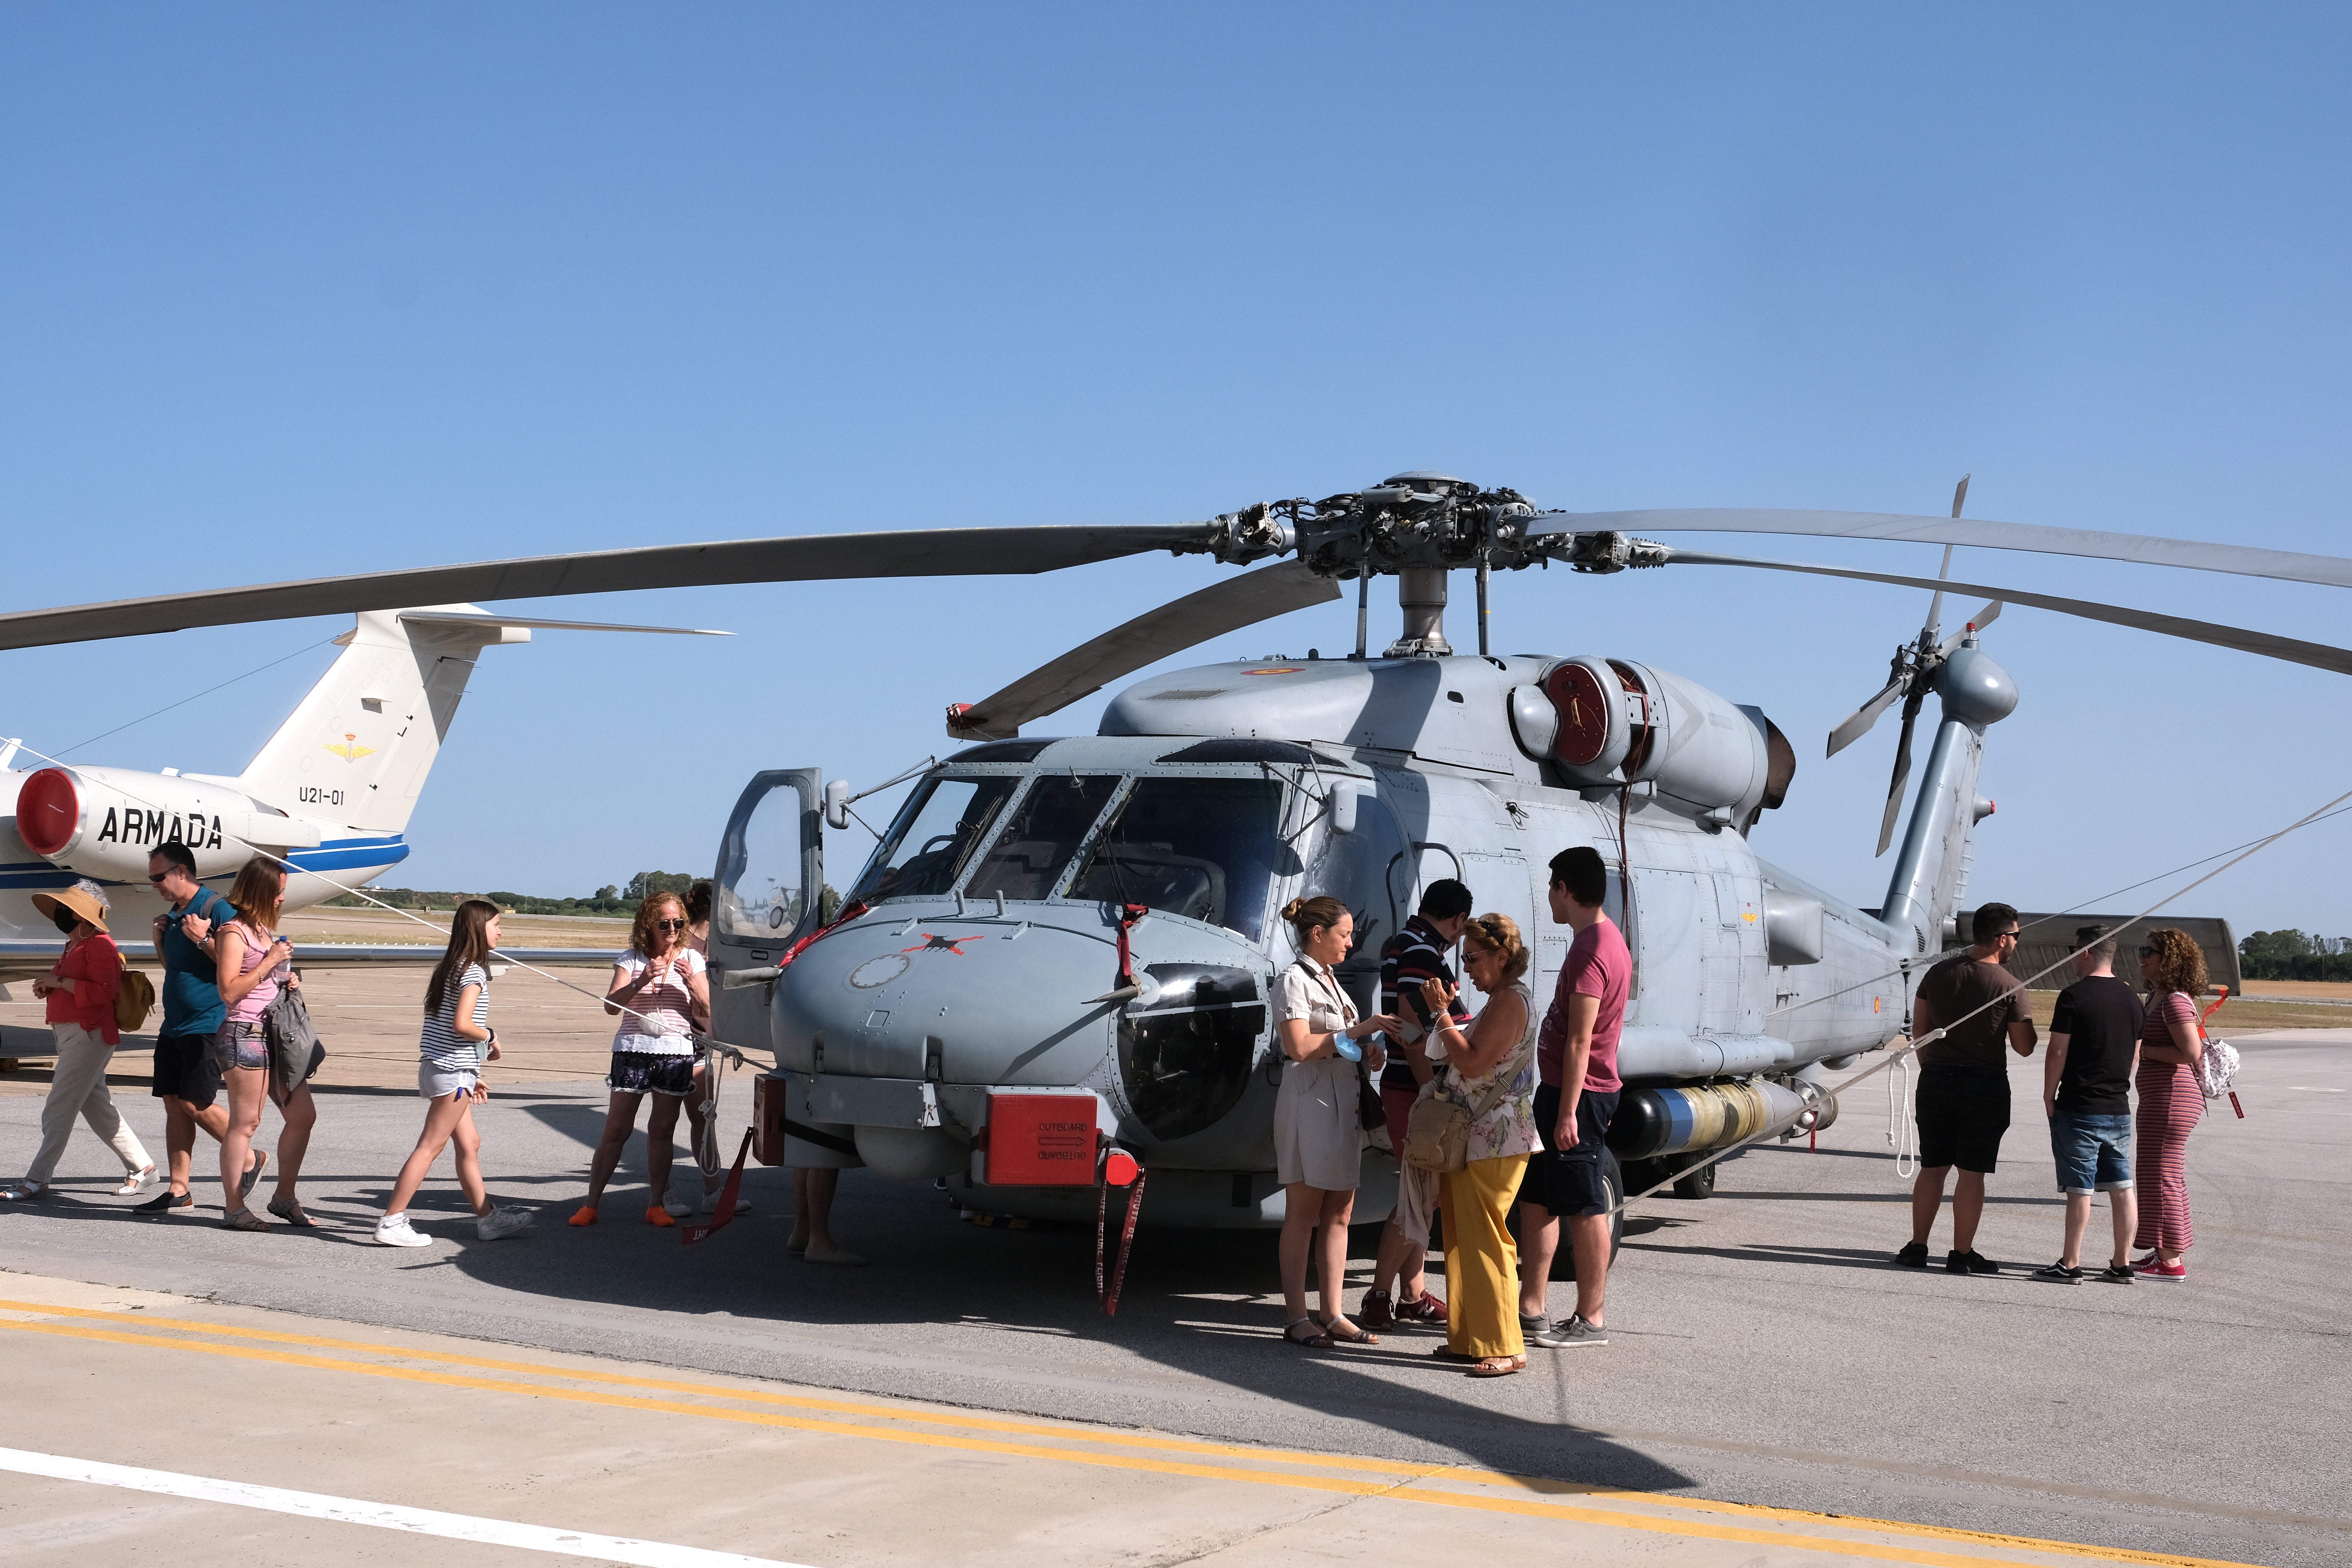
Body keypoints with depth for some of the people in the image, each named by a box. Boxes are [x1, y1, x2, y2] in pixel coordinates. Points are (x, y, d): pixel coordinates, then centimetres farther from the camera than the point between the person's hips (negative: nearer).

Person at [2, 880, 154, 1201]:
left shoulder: (99, 946, -14)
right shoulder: (74, 946, 17)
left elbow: (103, 991, -24)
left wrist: (59, 981, -20)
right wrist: (48, 987, 9)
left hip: (89, 1035, -11)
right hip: (71, 1035, 11)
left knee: (57, 1112, -8)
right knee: (98, 1109, 13)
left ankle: (36, 1181, -5)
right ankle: (141, 1166, 19)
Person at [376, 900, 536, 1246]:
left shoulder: (449, 968, 15)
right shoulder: (473, 972, -13)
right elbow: (461, 1025, -24)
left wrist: (472, 1077, 21)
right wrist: (491, 1037, -5)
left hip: (436, 1069, 10)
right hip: (454, 1074, -10)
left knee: (470, 1144, 14)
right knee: (430, 1147, -6)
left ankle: (488, 1218, 20)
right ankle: (392, 1221, -5)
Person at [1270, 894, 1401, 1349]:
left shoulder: (1330, 980, 19)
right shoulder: (1294, 980, -8)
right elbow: (1299, 1046, -18)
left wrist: (1369, 1054, 5)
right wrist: (1357, 1031, -18)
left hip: (1342, 1101, 9)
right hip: (1309, 1101, -9)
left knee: (1339, 1213, 7)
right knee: (1304, 1213, -4)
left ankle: (1334, 1315, 11)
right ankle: (1298, 1319, 0)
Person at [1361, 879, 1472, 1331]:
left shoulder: (1401, 945, 15)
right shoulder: (1422, 953, -17)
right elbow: (1412, 1033, -23)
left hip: (1414, 1090, 10)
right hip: (1417, 1091, -10)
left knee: (1423, 1196, 16)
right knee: (1416, 1200, -6)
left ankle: (1414, 1295, 23)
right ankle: (1379, 1298, -1)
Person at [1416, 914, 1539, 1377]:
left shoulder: (1511, 1000, -15)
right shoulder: (1503, 999, 18)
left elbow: (1471, 1063, -22)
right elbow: (1468, 1060, 17)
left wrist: (1442, 1013, -14)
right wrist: (1445, 1012, 10)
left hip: (1494, 1143, -11)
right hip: (1477, 1140, 11)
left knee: (1485, 1240, -7)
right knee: (1464, 1240, 14)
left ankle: (1505, 1349, -3)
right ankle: (1470, 1338, 20)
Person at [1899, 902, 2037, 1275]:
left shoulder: (1939, 973, 3)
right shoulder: (2010, 987, -11)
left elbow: (1919, 1031, 9)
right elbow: (2024, 1048, -6)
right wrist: (2025, 1019, 13)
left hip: (1936, 1079, 4)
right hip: (1985, 1085, -4)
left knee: (1932, 1167, 12)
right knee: (1972, 1172, 3)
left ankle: (1917, 1247, 14)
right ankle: (1962, 1254, 7)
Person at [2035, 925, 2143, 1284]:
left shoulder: (2074, 996, -12)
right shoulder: (2131, 999, 9)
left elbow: (2057, 1053, -12)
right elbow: (2135, 1054, 16)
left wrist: (2049, 1097, -1)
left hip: (2079, 1108, -6)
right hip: (2119, 1108, 7)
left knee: (2080, 1190, -3)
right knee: (2121, 1187, 8)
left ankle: (2071, 1265, 1)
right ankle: (2122, 1265, 12)